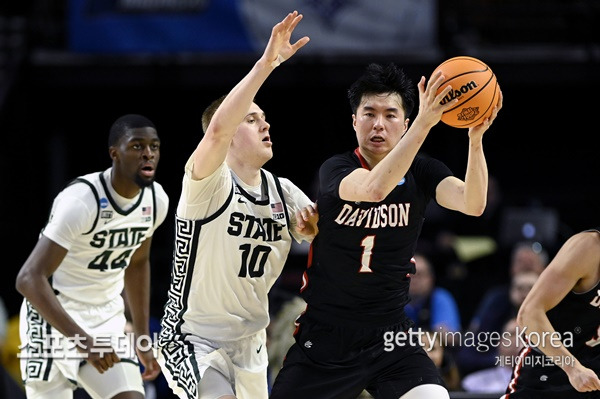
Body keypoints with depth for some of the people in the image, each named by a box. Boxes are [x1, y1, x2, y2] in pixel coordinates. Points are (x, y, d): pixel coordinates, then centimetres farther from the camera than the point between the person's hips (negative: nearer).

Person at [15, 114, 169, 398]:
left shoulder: (156, 201, -3)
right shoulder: (80, 201, -26)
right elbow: (29, 279, -31)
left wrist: (142, 336, 16)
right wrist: (83, 340, -37)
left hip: (107, 319, 6)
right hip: (54, 316, -6)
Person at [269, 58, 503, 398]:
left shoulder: (422, 173, -1)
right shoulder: (336, 170, -10)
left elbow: (473, 204, -21)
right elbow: (374, 189, -34)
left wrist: (476, 138, -38)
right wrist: (425, 123, -43)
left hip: (390, 335, 2)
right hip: (325, 336, -2)